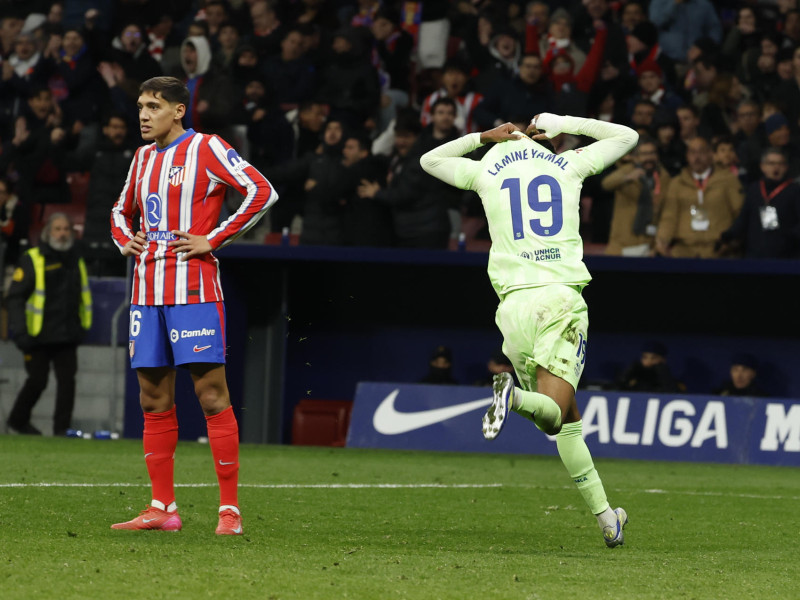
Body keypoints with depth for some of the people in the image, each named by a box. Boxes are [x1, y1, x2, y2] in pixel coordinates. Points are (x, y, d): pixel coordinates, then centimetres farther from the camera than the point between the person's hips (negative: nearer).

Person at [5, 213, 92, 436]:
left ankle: (62, 427, 2)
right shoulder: (32, 260, -6)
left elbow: (83, 296, 24)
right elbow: (14, 297, -8)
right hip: (39, 335, -4)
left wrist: (82, 325, 17)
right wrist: (20, 332, -14)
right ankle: (18, 420, 22)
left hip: (67, 335, 4)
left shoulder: (76, 260, 12)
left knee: (67, 381, -4)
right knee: (37, 382, 1)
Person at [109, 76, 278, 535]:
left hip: (194, 289, -7)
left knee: (213, 397, -8)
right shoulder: (143, 157, 18)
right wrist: (125, 239, 12)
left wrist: (213, 239, -13)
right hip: (148, 289, 7)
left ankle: (230, 510, -7)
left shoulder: (206, 149, -4)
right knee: (154, 402, 5)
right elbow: (123, 210, 34)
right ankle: (162, 507, 9)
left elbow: (262, 192, -13)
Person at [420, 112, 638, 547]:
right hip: (561, 297, -2)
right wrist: (564, 123, 29)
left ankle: (605, 517, 2)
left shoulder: (487, 169, 14)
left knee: (566, 418, 9)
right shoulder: (569, 165, 12)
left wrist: (483, 137, 31)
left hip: (514, 302, 2)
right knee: (553, 413, -9)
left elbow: (429, 160, 33)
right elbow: (626, 136, 28)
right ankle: (516, 397, -43)